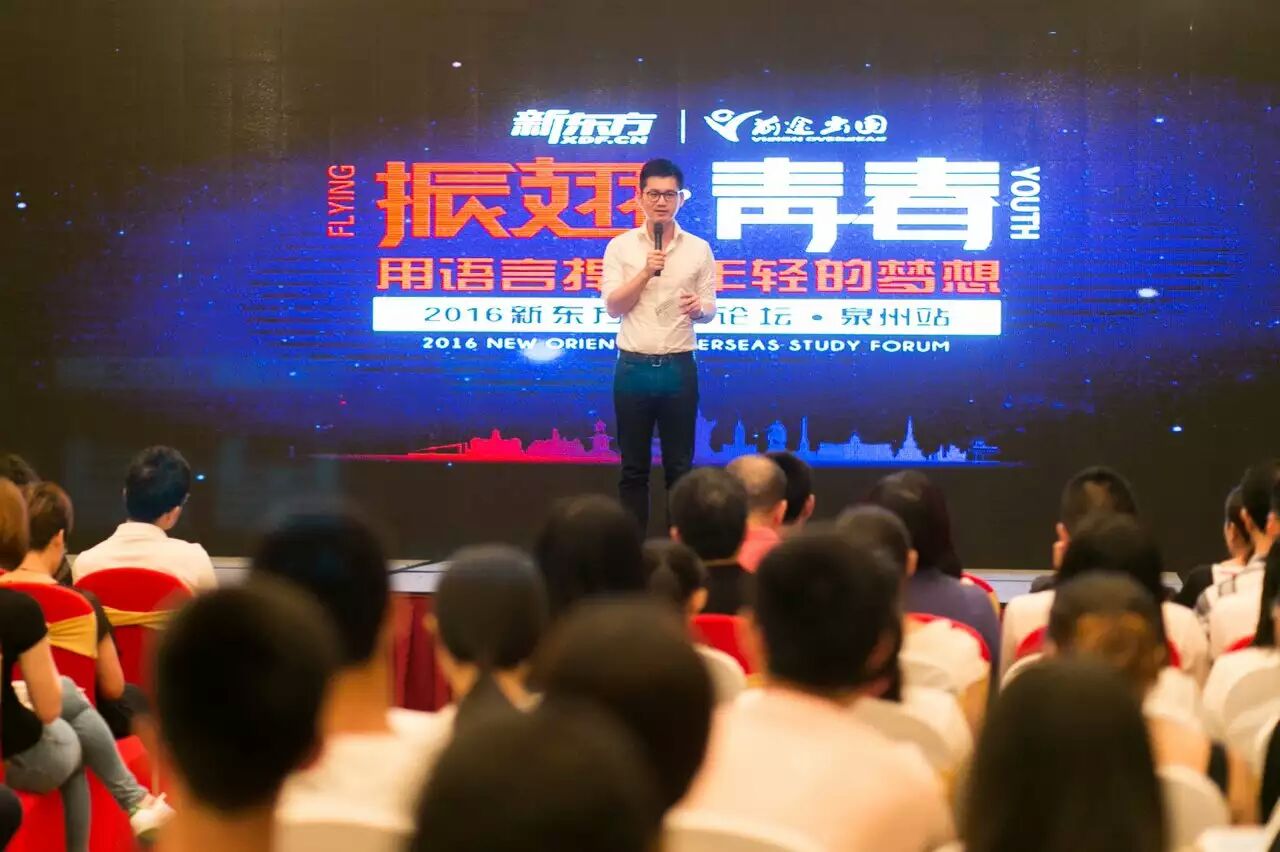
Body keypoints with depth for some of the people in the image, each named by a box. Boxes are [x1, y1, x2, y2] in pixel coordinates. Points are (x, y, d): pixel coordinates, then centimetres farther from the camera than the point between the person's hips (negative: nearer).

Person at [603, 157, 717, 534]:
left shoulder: (699, 249, 5)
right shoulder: (620, 246, 3)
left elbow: (709, 309, 4)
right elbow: (612, 305, -4)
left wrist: (698, 308, -19)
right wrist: (646, 273, -16)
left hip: (678, 366, 0)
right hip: (633, 366, 0)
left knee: (679, 465, 4)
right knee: (634, 467, 4)